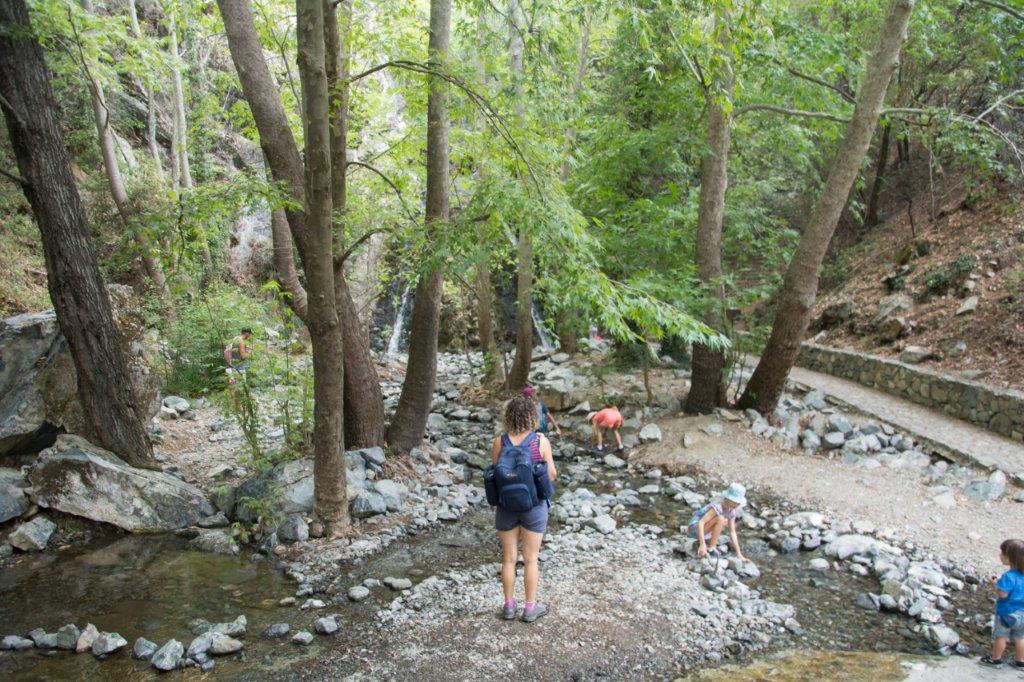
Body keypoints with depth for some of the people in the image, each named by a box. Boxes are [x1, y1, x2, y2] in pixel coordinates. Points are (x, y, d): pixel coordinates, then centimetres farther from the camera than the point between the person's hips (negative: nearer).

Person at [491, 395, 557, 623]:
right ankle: (530, 608, 21)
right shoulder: (541, 441, -13)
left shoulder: (499, 443, -10)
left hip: (506, 505, 1)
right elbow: (551, 474, -6)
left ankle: (509, 606, 25)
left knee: (509, 558, 14)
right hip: (534, 504, -1)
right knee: (530, 559, 11)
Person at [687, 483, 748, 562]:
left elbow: (732, 532, 1)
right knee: (720, 519, -28)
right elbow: (701, 523, -34)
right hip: (694, 528, -9)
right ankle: (711, 549, -21)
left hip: (704, 530, 9)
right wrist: (702, 545, -41)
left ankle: (707, 539, 12)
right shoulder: (717, 506, -26)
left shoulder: (731, 511, -2)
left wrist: (739, 554, -4)